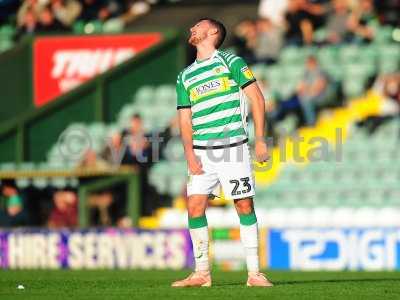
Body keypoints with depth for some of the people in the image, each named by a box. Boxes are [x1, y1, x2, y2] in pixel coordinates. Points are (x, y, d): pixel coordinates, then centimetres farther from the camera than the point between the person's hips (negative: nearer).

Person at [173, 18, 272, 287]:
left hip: (233, 147, -4)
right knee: (195, 207, -4)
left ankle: (254, 273, 1)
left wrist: (260, 139, -6)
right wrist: (189, 154, 0)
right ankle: (201, 273, 4)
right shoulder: (185, 76, 15)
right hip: (202, 152, 4)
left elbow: (257, 97, 0)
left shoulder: (231, 62, 2)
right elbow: (185, 118, 14)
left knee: (245, 205, -4)